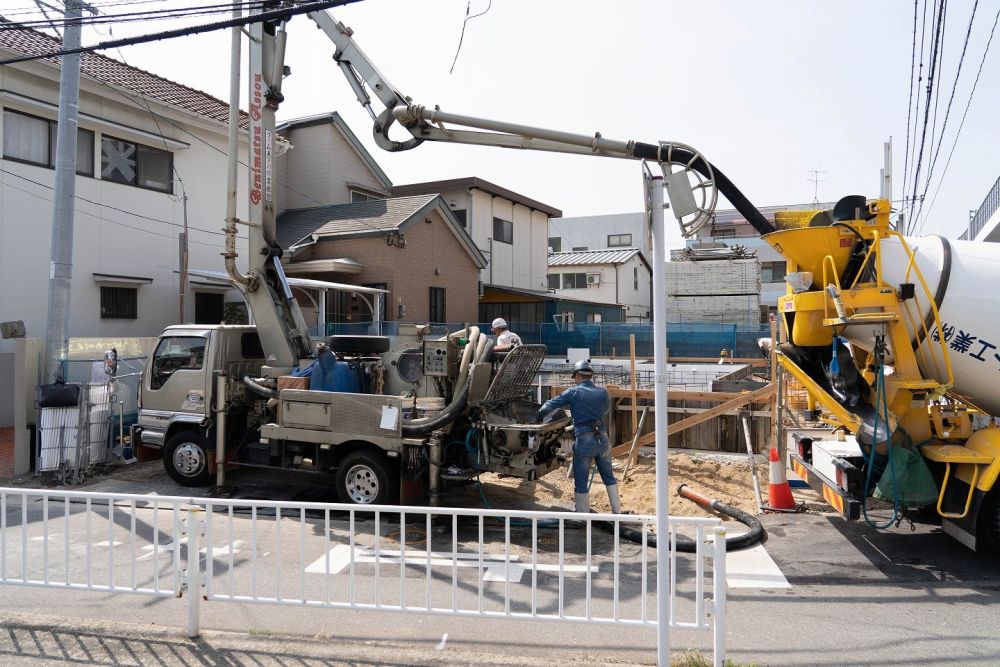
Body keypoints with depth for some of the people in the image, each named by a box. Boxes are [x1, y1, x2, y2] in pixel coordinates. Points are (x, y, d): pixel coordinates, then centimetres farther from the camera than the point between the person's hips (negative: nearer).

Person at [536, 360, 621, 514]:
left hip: (584, 442, -4)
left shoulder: (574, 392, -6)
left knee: (581, 482, 8)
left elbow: (550, 404, -3)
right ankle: (617, 513, 23)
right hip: (602, 440, 4)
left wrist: (540, 414, 14)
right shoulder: (602, 392, 4)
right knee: (609, 477, 19)